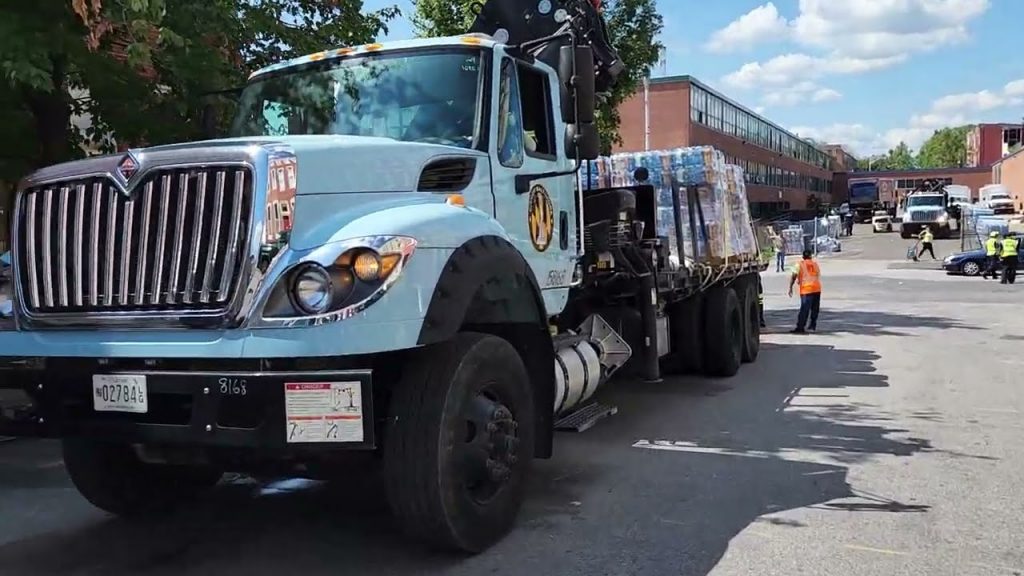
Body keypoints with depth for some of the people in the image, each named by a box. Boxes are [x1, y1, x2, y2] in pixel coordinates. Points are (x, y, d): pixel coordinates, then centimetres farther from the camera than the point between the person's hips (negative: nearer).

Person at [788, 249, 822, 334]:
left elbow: (793, 276, -6)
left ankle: (800, 328, -15)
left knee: (804, 309, -10)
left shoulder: (800, 264, 4)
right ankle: (813, 326, 25)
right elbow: (819, 276, 19)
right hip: (817, 288, 4)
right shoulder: (815, 264, 17)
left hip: (806, 289, -4)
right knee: (815, 308, 17)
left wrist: (790, 288, -5)